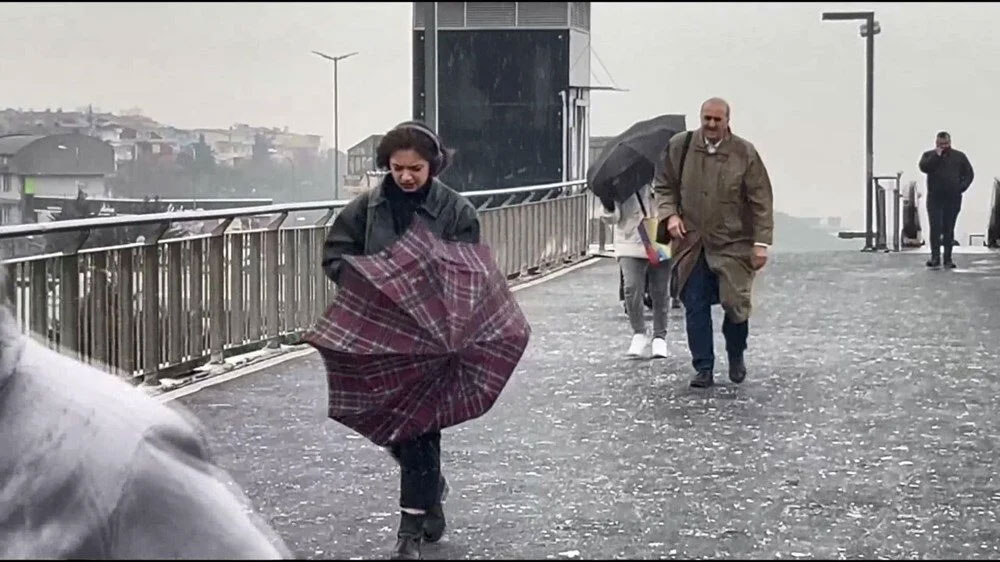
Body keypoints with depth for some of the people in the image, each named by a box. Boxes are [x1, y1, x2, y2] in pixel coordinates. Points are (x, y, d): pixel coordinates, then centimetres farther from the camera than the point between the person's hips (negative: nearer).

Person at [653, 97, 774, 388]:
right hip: (691, 244, 2)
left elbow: (761, 201, -4)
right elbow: (663, 185, 12)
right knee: (695, 307, 2)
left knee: (736, 304, -1)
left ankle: (736, 356, 27)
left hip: (732, 244, -2)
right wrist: (670, 214, -5)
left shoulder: (745, 153, -6)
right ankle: (703, 368, 12)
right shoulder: (679, 146, 0)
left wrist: (761, 242, -9)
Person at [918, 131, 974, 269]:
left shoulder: (959, 156, 11)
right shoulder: (929, 155, 7)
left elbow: (969, 173, 12)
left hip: (953, 199, 1)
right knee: (935, 227, -10)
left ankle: (948, 259, 8)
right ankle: (935, 257, -9)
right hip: (935, 198, -1)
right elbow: (924, 167, -13)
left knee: (949, 229, 4)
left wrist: (962, 187, -1)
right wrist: (936, 155, -14)